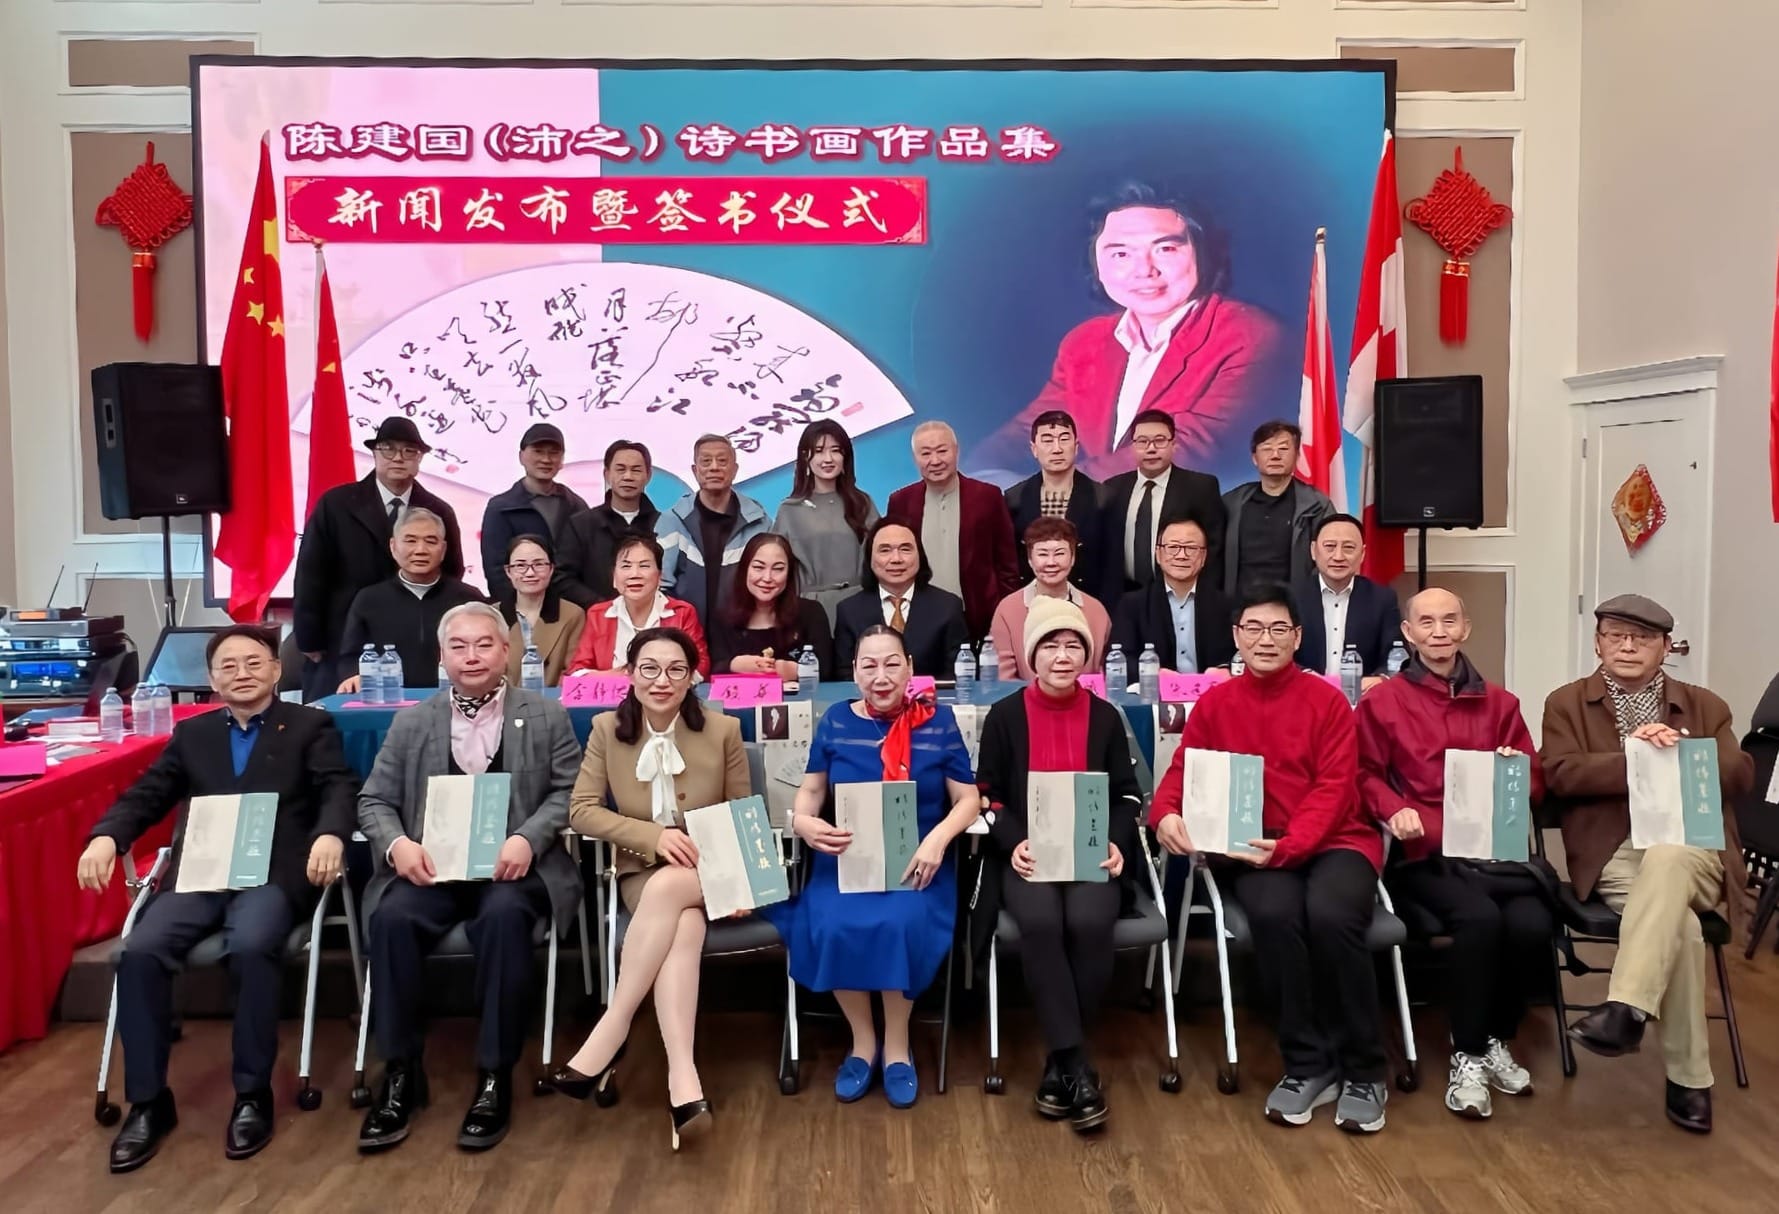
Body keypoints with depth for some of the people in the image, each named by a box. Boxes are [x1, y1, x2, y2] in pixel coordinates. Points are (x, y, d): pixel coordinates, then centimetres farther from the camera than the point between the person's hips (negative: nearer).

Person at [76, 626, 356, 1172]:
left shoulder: (310, 726, 11)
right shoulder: (191, 734, 23)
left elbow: (340, 788, -2)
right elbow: (146, 795, 15)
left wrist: (330, 835, -25)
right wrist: (105, 836, -7)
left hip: (271, 874, -3)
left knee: (252, 945, -33)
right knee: (140, 951, -23)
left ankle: (252, 1094, -15)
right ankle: (148, 1101, -7)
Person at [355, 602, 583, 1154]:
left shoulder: (546, 715, 9)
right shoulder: (411, 722, 13)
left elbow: (569, 792, 3)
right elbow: (374, 800, 10)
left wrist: (527, 839, -15)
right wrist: (396, 844, -12)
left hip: (511, 867, -2)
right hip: (430, 868, 2)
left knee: (504, 917, -35)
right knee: (391, 918, -29)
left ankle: (494, 1076, -21)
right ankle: (400, 1072, -13)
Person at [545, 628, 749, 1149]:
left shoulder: (723, 730, -3)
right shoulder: (607, 729, -1)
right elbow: (581, 810, -5)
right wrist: (654, 836, -19)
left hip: (708, 873, -1)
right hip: (642, 870, 1)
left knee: (666, 891, -36)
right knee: (682, 928, -33)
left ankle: (609, 1034, -30)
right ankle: (682, 1079, -41)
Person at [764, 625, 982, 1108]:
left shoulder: (938, 722, 3)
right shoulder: (835, 722, 7)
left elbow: (968, 800, 2)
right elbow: (809, 792, 9)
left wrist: (938, 838, -17)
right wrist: (804, 823, -15)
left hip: (916, 861, -1)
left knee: (901, 924, -31)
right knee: (832, 928, -28)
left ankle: (897, 1043, -5)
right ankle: (862, 1039, -2)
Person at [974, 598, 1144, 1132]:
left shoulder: (1106, 717, 9)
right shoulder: (1004, 716, 5)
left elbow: (1127, 794, 11)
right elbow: (988, 796, 5)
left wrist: (1115, 842, -8)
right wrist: (1014, 844, -13)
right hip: (1027, 854, -1)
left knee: (1089, 923, -31)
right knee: (1040, 923, -33)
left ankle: (1060, 1062, -13)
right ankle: (1078, 1064, -25)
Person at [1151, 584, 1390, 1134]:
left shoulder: (1327, 700, 1)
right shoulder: (1215, 703, 8)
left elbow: (1334, 787, -6)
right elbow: (1181, 771, 8)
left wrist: (1288, 845, -22)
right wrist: (1166, 814, -17)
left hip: (1334, 841, -1)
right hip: (1258, 850, 1)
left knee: (1329, 915, -33)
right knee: (1273, 915, -33)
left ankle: (1363, 1070, -11)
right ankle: (1308, 1065, -12)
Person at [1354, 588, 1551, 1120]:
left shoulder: (1499, 703, 19)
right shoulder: (1382, 702, 9)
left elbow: (1535, 781, 19)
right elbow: (1367, 776, 7)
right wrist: (1395, 811, -12)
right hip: (1426, 851, -3)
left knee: (1531, 925, -27)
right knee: (1479, 917, -32)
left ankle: (1496, 1042, 1)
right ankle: (1467, 1057, -11)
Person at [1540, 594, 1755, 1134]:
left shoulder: (1705, 706, 19)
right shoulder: (1567, 703, 12)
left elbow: (1740, 776, 6)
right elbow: (1561, 774, -4)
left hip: (1693, 851, 1)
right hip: (1616, 855, -1)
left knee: (1665, 858, -38)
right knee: (1680, 926, -31)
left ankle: (1626, 1008, -46)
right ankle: (1688, 1077, -21)